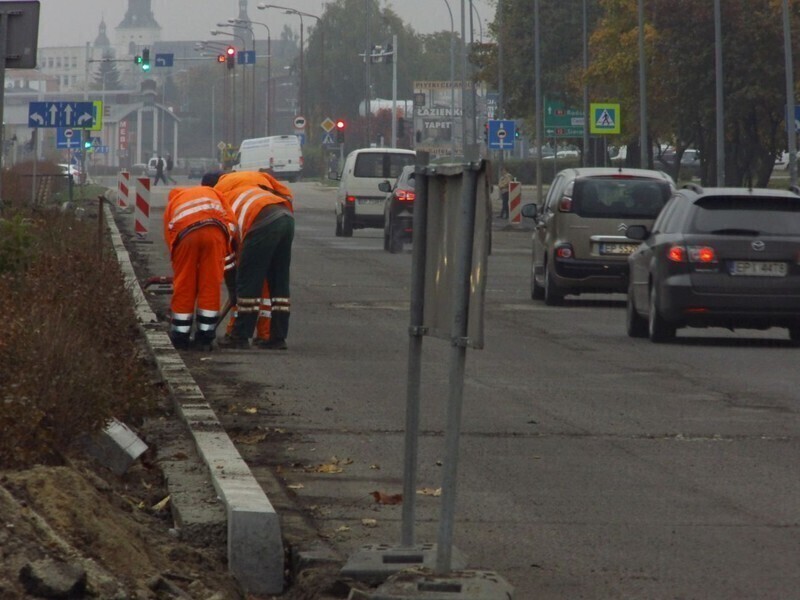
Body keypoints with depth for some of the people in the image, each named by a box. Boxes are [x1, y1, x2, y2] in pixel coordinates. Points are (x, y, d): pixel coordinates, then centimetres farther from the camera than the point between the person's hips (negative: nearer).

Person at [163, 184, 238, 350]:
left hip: (184, 232, 0)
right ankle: (205, 337, 11)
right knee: (211, 286, 8)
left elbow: (169, 238, 26)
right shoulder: (212, 192, 35)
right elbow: (231, 219, 18)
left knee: (183, 286, 11)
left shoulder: (171, 205, 36)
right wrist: (228, 255, 20)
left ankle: (180, 337, 17)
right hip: (214, 229, 0)